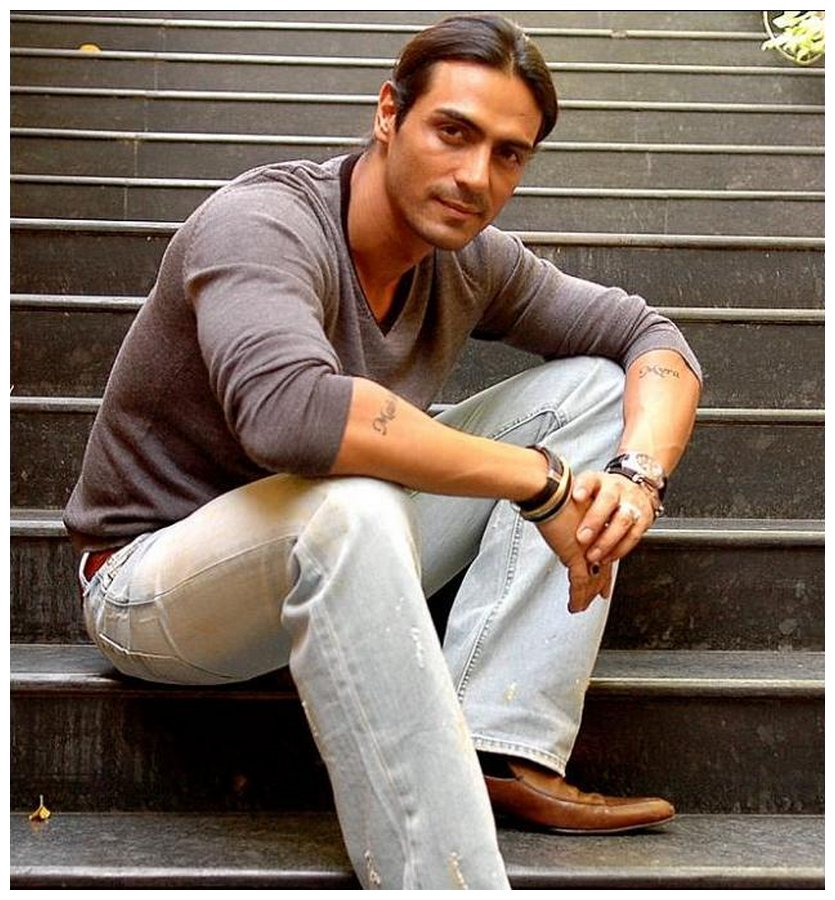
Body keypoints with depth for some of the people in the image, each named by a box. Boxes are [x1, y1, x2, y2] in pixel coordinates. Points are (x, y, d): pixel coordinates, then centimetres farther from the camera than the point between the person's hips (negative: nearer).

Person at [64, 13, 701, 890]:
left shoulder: (470, 260, -4)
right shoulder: (262, 226, -25)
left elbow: (654, 341, 4)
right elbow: (290, 412, -46)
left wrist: (639, 474, -18)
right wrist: (539, 480, -37)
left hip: (339, 561, 8)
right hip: (153, 577, -7)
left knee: (590, 388, -3)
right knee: (346, 506, -41)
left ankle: (501, 754, -15)